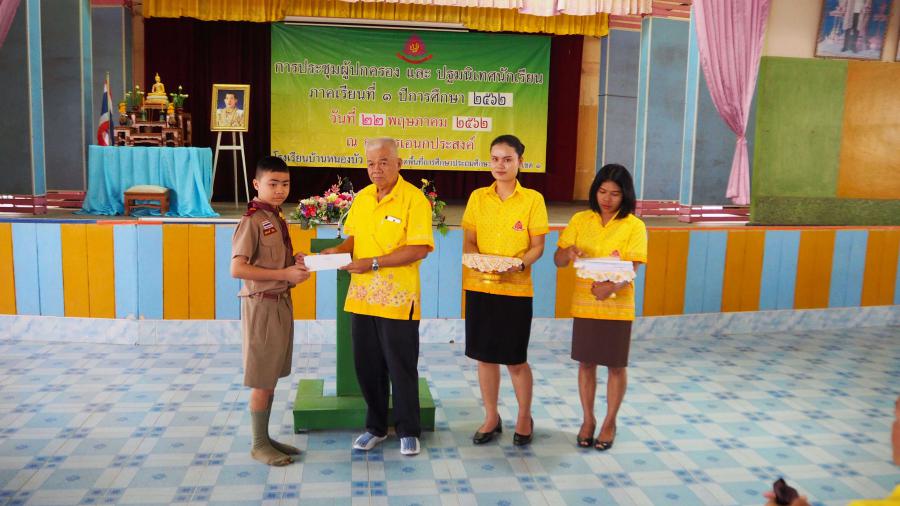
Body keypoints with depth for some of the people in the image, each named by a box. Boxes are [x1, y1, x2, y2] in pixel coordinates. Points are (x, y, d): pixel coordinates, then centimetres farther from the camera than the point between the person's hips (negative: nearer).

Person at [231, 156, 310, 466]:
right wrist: (285, 273, -21)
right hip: (262, 306, -8)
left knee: (272, 378, 15)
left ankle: (266, 437, 26)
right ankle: (259, 445, 14)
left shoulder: (276, 219, 11)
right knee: (262, 381, 1)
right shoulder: (252, 221, -15)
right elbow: (237, 269, -21)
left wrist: (296, 264, 1)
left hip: (281, 303, 8)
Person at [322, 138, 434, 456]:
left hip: (398, 299, -6)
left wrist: (374, 263, -20)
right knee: (367, 365, 13)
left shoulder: (414, 199, -10)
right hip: (361, 297, 6)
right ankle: (375, 427, 30)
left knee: (401, 367, 5)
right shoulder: (361, 198, 10)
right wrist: (340, 250, -4)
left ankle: (408, 431, 21)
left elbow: (419, 249, -17)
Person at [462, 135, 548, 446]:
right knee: (485, 356, 9)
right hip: (480, 287, 3)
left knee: (515, 360, 4)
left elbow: (537, 247, -2)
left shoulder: (532, 199, -3)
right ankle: (491, 418, 26)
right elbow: (468, 242, 6)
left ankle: (524, 418, 26)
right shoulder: (478, 197, 5)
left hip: (516, 289, -3)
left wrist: (519, 265, -21)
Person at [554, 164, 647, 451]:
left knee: (616, 366, 8)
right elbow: (558, 260, 2)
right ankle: (588, 420, 28)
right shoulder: (580, 220, 2)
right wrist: (569, 251, -22)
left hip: (618, 307, -2)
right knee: (586, 363, 11)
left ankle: (610, 422, 26)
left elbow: (631, 268, -15)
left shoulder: (634, 226, -7)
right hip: (584, 305, 2)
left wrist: (611, 286, -34)